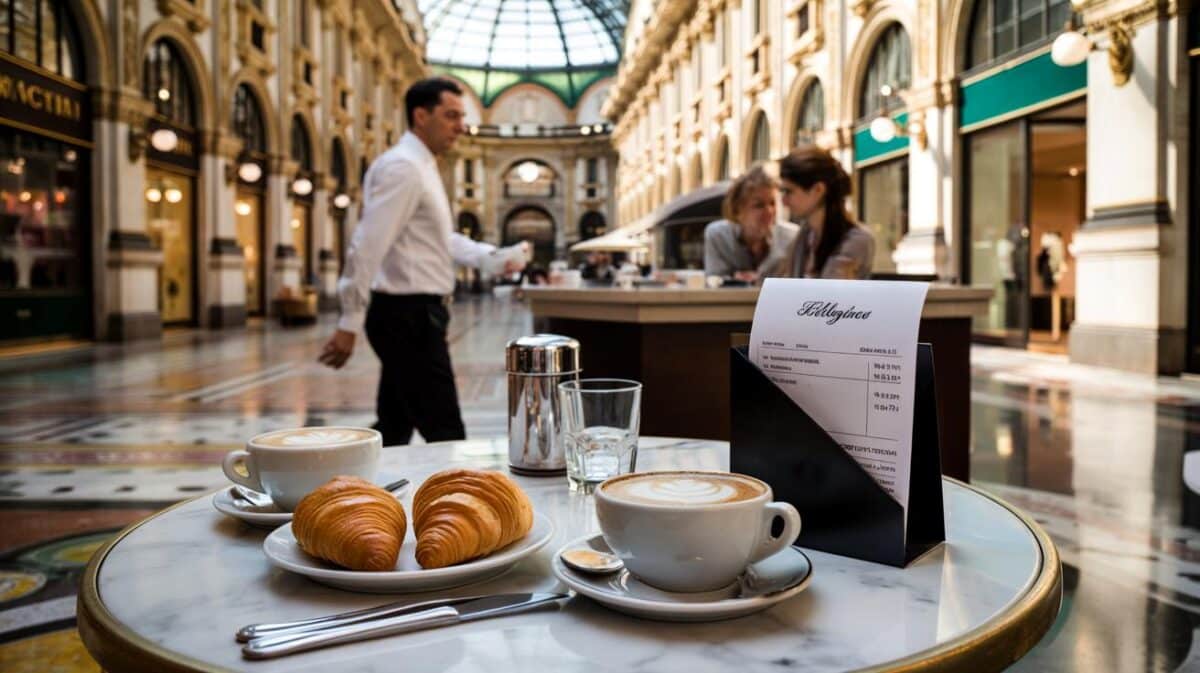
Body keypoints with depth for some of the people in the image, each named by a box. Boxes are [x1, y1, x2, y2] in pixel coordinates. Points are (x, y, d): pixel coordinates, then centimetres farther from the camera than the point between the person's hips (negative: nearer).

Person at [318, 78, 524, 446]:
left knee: (394, 428, 15)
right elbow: (367, 247, -21)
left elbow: (442, 238, 27)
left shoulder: (421, 166, 17)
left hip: (414, 313, 10)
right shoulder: (402, 167, -14)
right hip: (408, 315, -10)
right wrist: (349, 324, -24)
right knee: (445, 434, -6)